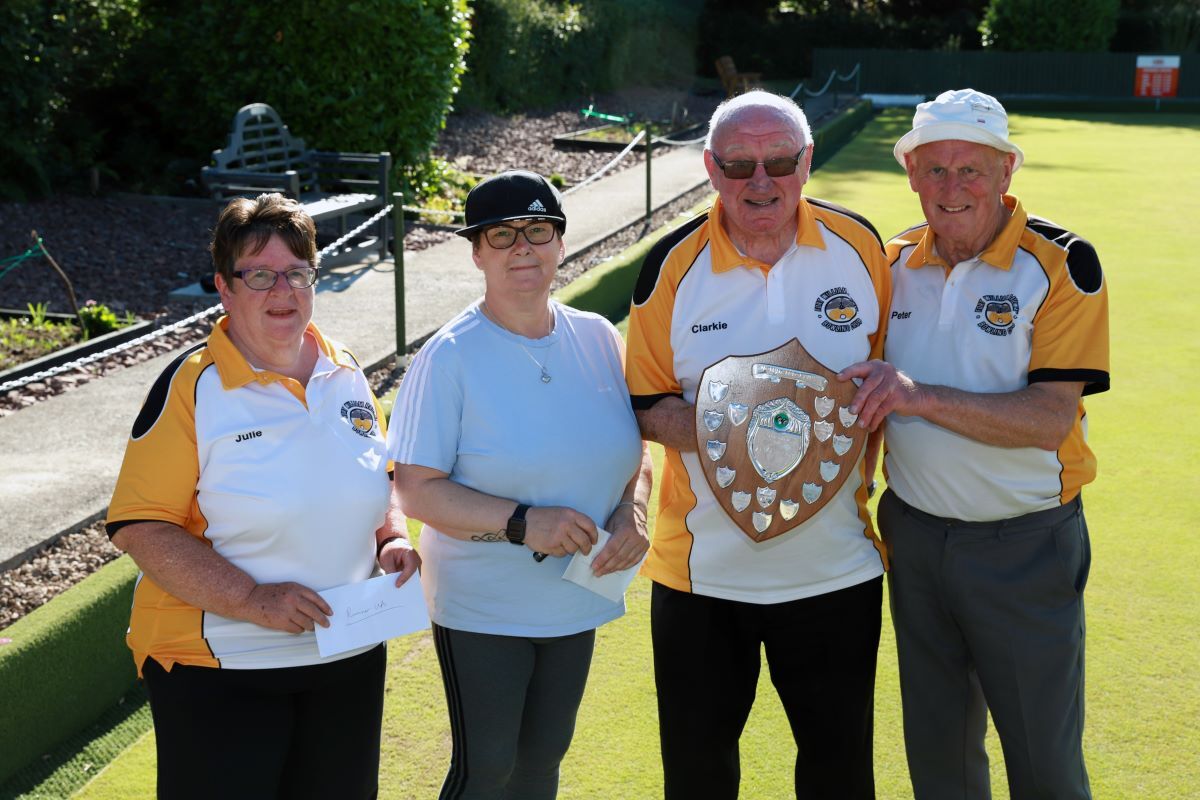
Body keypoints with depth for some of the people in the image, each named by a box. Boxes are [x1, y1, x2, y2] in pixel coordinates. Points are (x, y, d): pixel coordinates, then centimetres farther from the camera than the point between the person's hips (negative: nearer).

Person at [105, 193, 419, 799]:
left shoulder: (346, 374, 4)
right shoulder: (192, 386, -12)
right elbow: (139, 526, -15)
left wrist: (393, 539, -3)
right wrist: (254, 601, -22)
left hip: (349, 659, 5)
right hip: (220, 668, -5)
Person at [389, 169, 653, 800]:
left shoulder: (597, 339, 0)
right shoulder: (449, 357, -15)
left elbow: (635, 446, 10)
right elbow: (417, 490, -16)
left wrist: (633, 510, -10)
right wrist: (522, 522, -27)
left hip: (575, 600, 5)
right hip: (481, 607, -5)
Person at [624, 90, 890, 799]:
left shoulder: (859, 244, -4)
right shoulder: (674, 264, -7)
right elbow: (645, 405, -3)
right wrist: (707, 428, -22)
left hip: (835, 566, 1)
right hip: (703, 570, 0)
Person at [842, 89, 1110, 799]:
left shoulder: (1061, 264, -12)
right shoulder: (894, 264, 4)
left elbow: (1050, 418, -22)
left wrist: (924, 397, -30)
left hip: (1026, 546, -4)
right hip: (915, 536, 5)